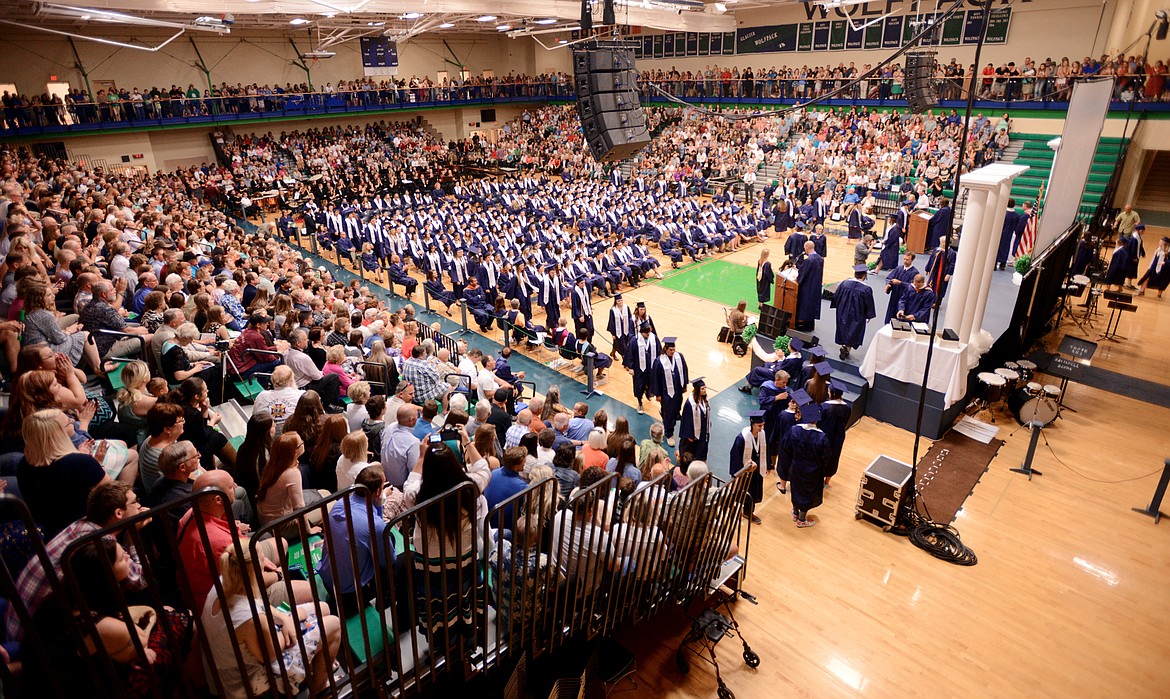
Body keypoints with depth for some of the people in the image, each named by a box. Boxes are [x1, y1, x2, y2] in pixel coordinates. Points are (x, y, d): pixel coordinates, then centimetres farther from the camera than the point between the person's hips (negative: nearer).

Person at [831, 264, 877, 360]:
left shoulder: (844, 283, -11)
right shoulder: (866, 289, -18)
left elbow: (836, 296, 1)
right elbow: (869, 304, -9)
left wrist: (838, 307, 17)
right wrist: (869, 316, 5)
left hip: (843, 313, 3)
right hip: (857, 315, -3)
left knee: (844, 330, 19)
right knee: (853, 331, 10)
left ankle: (844, 346, 27)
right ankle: (847, 348, -2)